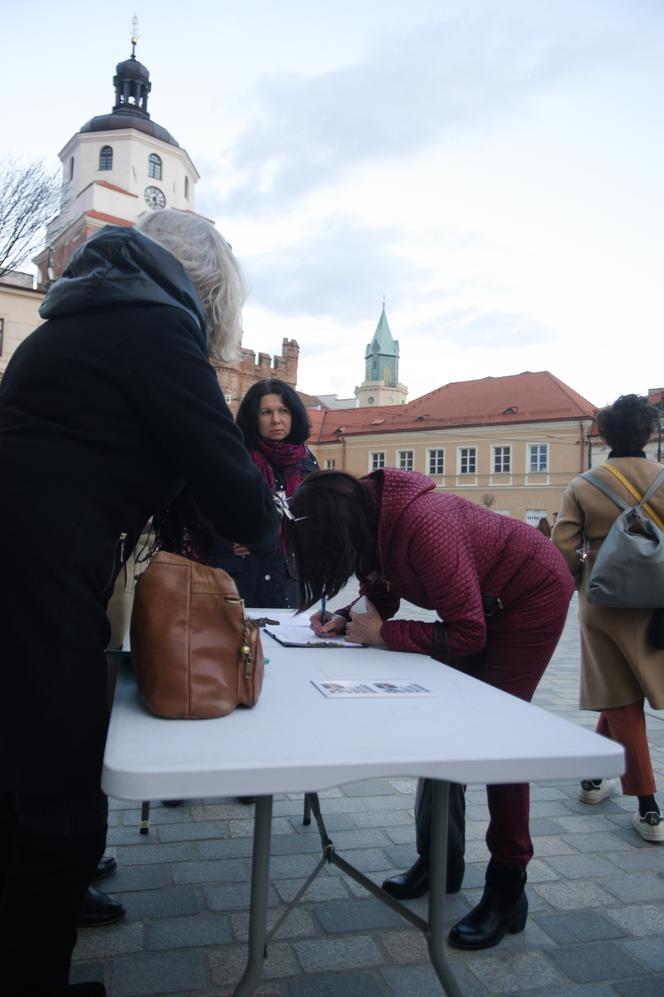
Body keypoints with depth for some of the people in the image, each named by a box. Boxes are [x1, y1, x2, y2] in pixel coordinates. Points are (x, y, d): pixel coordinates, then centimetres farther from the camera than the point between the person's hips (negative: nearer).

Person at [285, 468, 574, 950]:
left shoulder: (423, 525, -37)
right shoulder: (371, 516, -12)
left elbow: (466, 634, -31)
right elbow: (381, 593, 4)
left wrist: (382, 634, -25)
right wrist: (345, 620, -15)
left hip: (533, 593, -8)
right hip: (481, 600, 8)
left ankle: (508, 890, 8)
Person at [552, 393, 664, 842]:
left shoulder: (582, 487, -5)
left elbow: (563, 551, -8)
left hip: (603, 604, 0)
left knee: (621, 701, 11)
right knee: (621, 698, 16)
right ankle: (596, 776, 27)